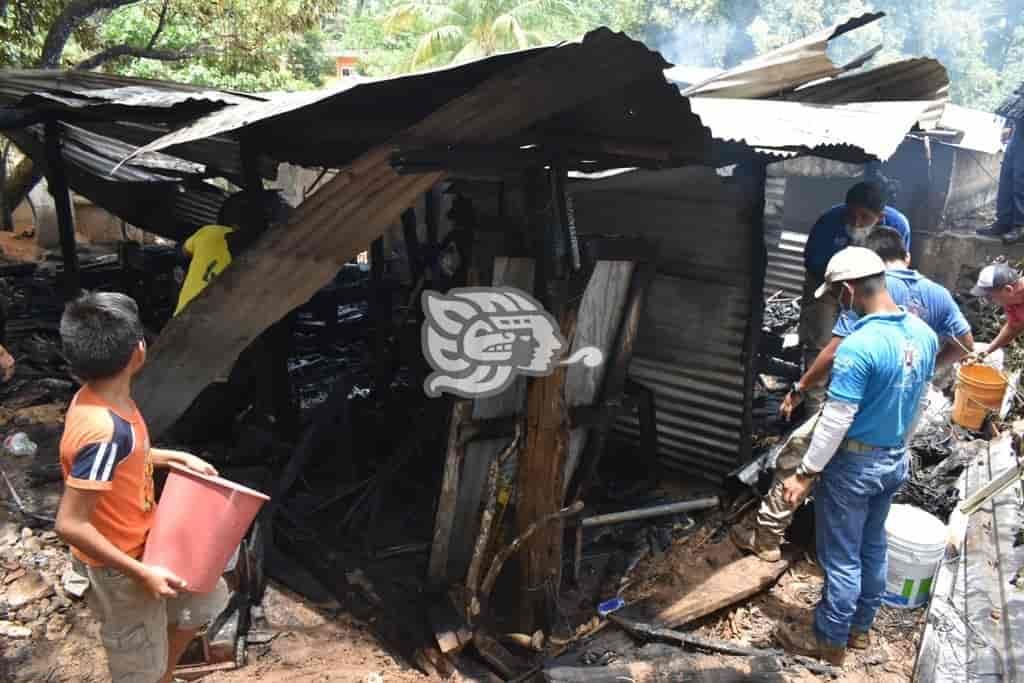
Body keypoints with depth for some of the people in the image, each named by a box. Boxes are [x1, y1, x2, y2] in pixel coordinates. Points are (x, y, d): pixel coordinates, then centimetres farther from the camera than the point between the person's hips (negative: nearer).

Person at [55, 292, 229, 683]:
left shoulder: (100, 397, -8)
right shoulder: (104, 430, -35)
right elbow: (70, 525, -31)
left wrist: (177, 457, 6)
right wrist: (141, 573, -26)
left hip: (144, 543, 8)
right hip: (118, 567, -8)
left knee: (206, 598, 25)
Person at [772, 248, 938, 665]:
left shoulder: (858, 347, -28)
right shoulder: (924, 334, -2)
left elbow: (835, 422, -25)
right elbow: (917, 405, 11)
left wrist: (804, 475, -16)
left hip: (854, 465, -8)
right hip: (895, 462, 8)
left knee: (841, 557, 7)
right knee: (873, 547, 21)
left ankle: (830, 640, 22)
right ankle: (861, 627, 38)